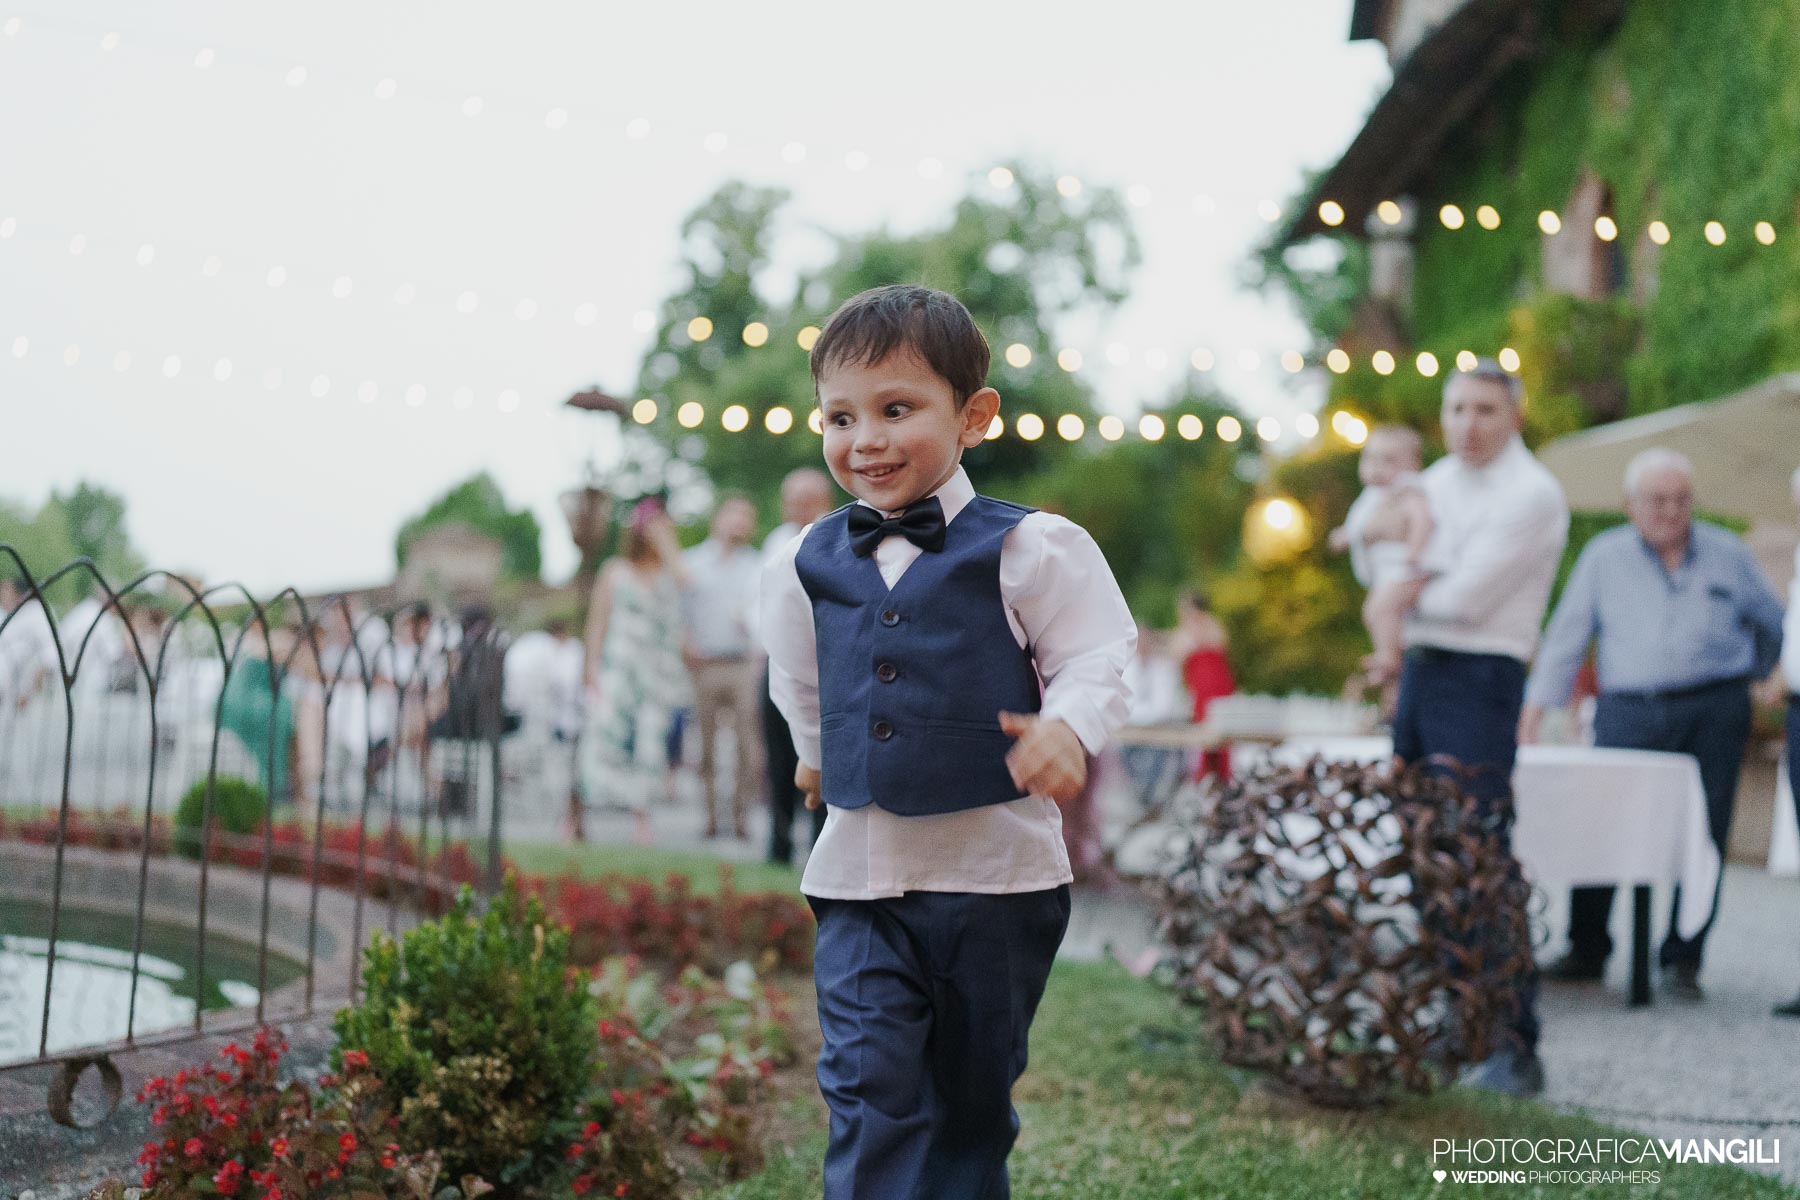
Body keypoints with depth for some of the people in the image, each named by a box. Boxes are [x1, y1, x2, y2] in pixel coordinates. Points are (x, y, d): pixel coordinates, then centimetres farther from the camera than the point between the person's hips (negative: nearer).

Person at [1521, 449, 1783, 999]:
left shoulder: (1728, 554, 9)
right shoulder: (1604, 557, 8)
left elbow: (1773, 625, 24)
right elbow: (1565, 640, 7)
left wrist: (1760, 678, 23)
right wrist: (1530, 721, 2)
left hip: (1713, 714, 0)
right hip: (1628, 712, 0)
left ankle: (1682, 959, 7)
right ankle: (1586, 950, 9)